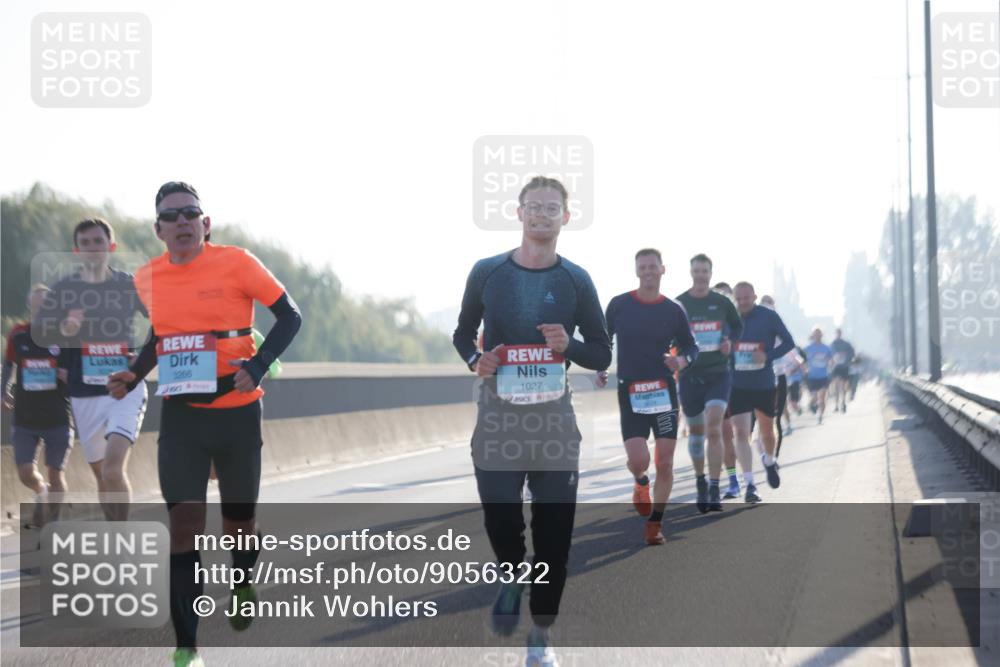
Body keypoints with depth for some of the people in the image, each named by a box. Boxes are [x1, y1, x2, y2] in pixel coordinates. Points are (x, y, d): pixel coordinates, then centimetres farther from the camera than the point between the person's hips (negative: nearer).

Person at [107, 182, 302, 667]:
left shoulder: (236, 263, -11)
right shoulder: (148, 278, 2)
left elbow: (289, 316, -6)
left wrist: (258, 365, -20)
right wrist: (134, 375, 4)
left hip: (236, 413, -2)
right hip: (181, 415, 2)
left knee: (238, 521, 12)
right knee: (184, 523, -9)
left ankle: (243, 586, 48)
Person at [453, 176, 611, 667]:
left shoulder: (576, 280, 1)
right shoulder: (487, 272, 0)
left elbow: (602, 355, 6)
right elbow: (463, 333, 14)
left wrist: (569, 345, -15)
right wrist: (474, 360, -8)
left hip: (554, 421, 0)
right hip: (498, 419, 0)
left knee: (553, 532, 1)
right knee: (500, 520, -3)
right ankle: (511, 578, 32)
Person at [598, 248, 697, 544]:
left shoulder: (674, 310, 2)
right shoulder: (619, 305, 0)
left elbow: (690, 346, 10)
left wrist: (682, 359, -12)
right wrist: (599, 369, -3)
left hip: (664, 391, 1)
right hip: (630, 392, -1)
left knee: (665, 463, 0)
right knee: (638, 460, -14)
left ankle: (655, 523, 16)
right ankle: (641, 483, 24)